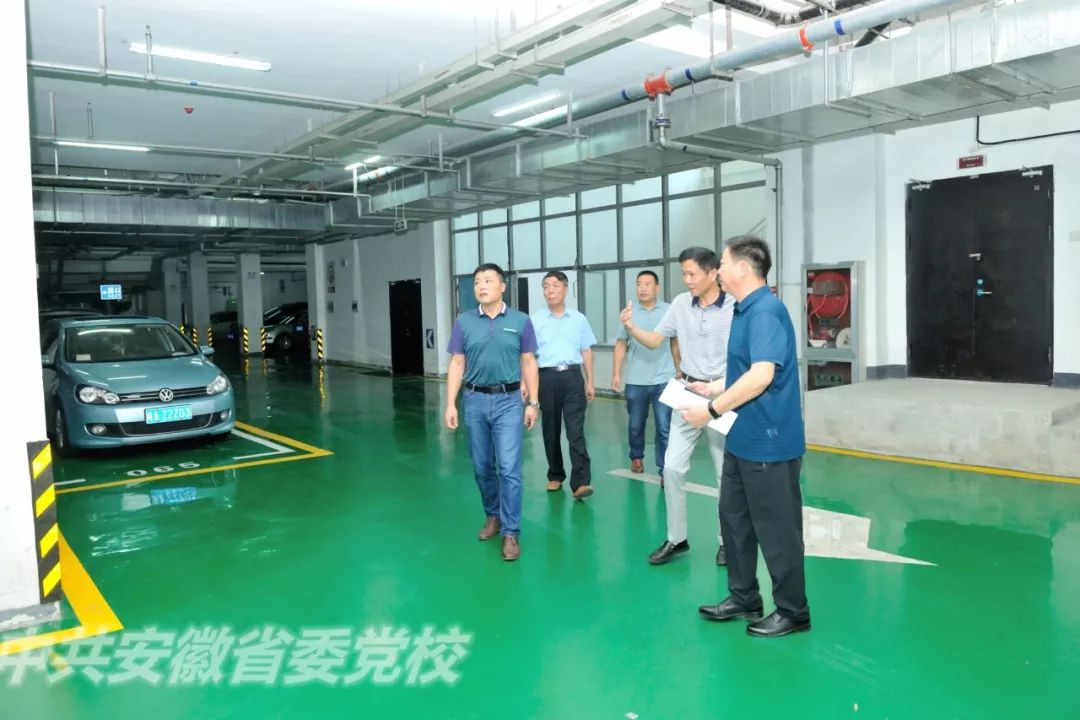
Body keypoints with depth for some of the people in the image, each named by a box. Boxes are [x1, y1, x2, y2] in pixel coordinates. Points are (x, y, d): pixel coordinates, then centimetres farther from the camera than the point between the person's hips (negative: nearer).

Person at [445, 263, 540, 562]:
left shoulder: (521, 321, -1)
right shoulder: (464, 322, 3)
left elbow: (529, 363, 3)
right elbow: (457, 364, 4)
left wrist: (533, 403, -1)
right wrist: (450, 404, -1)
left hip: (508, 400, -2)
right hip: (475, 400, 2)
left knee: (509, 468, -6)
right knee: (482, 467, 13)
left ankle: (511, 532, 2)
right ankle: (493, 515, 34)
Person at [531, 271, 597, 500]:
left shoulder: (579, 319, 8)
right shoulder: (535, 320, 4)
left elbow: (586, 351, 12)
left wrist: (590, 382, 8)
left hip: (572, 377, 0)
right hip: (547, 377, 1)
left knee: (576, 431, -7)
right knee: (550, 430, 10)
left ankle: (581, 481, -10)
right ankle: (555, 476, 24)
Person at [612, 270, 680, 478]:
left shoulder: (668, 311, 0)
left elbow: (676, 343, 8)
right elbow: (621, 345, 7)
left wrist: (679, 370, 8)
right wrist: (616, 373, 4)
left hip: (663, 380, -1)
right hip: (635, 382, 2)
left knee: (665, 428, -3)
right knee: (636, 425, 15)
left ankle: (665, 470, 2)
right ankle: (636, 458, 36)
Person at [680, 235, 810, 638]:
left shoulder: (766, 311, -20)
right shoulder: (745, 310, 12)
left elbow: (761, 376, -29)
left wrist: (711, 410, -22)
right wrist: (714, 389, 14)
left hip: (769, 442, -10)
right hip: (743, 439, 10)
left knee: (776, 528, 4)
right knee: (734, 518, 18)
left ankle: (793, 612, 21)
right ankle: (743, 599, 32)